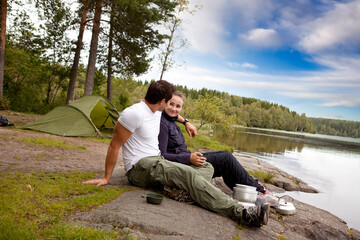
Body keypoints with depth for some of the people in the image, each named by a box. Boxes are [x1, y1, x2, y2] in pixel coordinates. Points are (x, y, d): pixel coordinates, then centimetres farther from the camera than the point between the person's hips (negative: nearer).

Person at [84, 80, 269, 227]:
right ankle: (239, 211, -36)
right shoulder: (133, 114, -17)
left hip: (156, 162, 9)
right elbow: (114, 146, -12)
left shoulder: (158, 111, 10)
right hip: (139, 168, -9)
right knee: (188, 174, -32)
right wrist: (106, 178, -8)